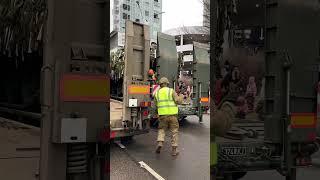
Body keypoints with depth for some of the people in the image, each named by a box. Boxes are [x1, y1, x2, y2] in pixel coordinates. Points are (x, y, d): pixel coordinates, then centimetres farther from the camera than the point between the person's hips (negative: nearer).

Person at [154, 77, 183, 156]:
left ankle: (160, 143, -3)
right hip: (172, 114, -2)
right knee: (174, 132, 7)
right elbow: (178, 101, -9)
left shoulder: (157, 93, 6)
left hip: (162, 115, 2)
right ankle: (174, 150, 8)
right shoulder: (171, 91, -4)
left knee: (161, 129, 19)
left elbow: (156, 105, 13)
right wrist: (181, 97, 11)